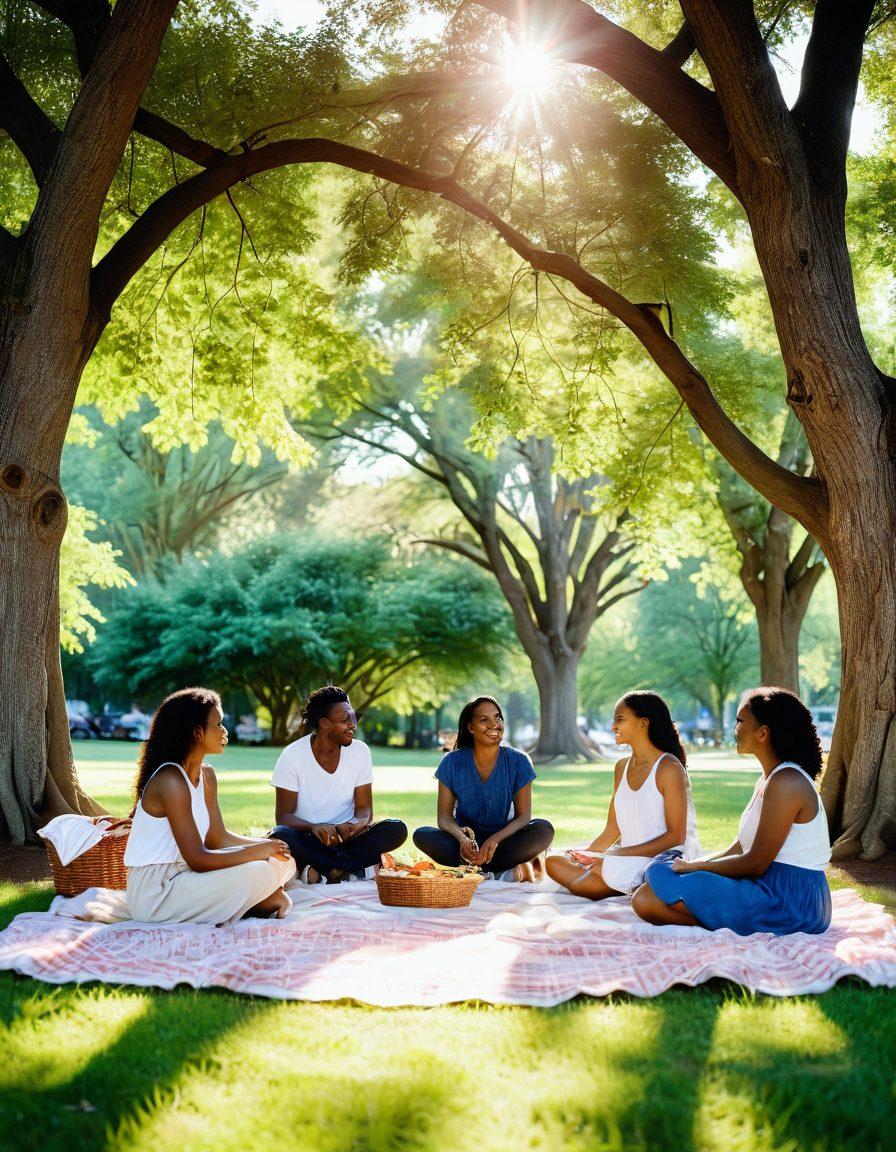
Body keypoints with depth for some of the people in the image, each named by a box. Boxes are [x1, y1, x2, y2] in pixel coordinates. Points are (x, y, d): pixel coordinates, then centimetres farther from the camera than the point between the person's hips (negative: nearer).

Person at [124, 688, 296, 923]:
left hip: (183, 874, 9)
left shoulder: (206, 775, 8)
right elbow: (198, 860, -23)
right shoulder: (171, 780, -21)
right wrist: (258, 851, -17)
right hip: (155, 893, -9)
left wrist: (268, 846, -5)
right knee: (257, 873, -24)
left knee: (282, 862, 1)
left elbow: (218, 838, 9)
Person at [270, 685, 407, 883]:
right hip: (306, 836, -3)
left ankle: (319, 871, -23)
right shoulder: (293, 755, -10)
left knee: (397, 829, -23)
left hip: (345, 835, 3)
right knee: (280, 837, -36)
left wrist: (357, 823, -25)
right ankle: (351, 871, -24)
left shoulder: (360, 751, 0)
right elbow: (283, 816, -12)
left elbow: (364, 807, 1)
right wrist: (314, 827, -33)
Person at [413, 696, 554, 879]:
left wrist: (495, 839, -26)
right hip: (466, 839, 1)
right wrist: (462, 838, -28)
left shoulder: (518, 761, -5)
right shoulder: (452, 763, -4)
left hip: (502, 839, -1)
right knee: (422, 836, -28)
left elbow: (523, 816, -6)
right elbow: (444, 817, -4)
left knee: (543, 830, -28)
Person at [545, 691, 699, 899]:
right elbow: (612, 831, 14)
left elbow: (676, 837, -15)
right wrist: (585, 854, -3)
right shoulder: (622, 767, 14)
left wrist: (620, 853, -19)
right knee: (553, 862, -3)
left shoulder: (669, 768, -11)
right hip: (628, 859, 9)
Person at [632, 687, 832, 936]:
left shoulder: (786, 783, -16)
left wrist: (696, 867, -4)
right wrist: (690, 866, 4)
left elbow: (756, 864, -16)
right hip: (771, 888, 10)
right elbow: (738, 850, 17)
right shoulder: (768, 780, 17)